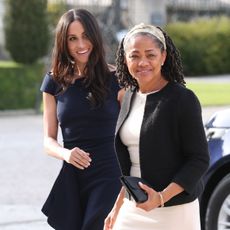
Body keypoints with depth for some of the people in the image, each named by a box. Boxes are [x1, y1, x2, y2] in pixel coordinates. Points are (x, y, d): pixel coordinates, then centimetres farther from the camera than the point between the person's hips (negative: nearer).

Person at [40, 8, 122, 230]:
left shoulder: (115, 79, -1)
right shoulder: (55, 82, 8)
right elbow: (49, 139, 9)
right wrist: (65, 153, -13)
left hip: (109, 178, -3)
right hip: (72, 180, 3)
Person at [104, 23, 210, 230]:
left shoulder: (183, 99, -11)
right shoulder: (130, 97, 9)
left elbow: (199, 160, -12)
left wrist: (161, 197, -22)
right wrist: (118, 208, 20)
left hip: (173, 212, -6)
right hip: (132, 210, 6)